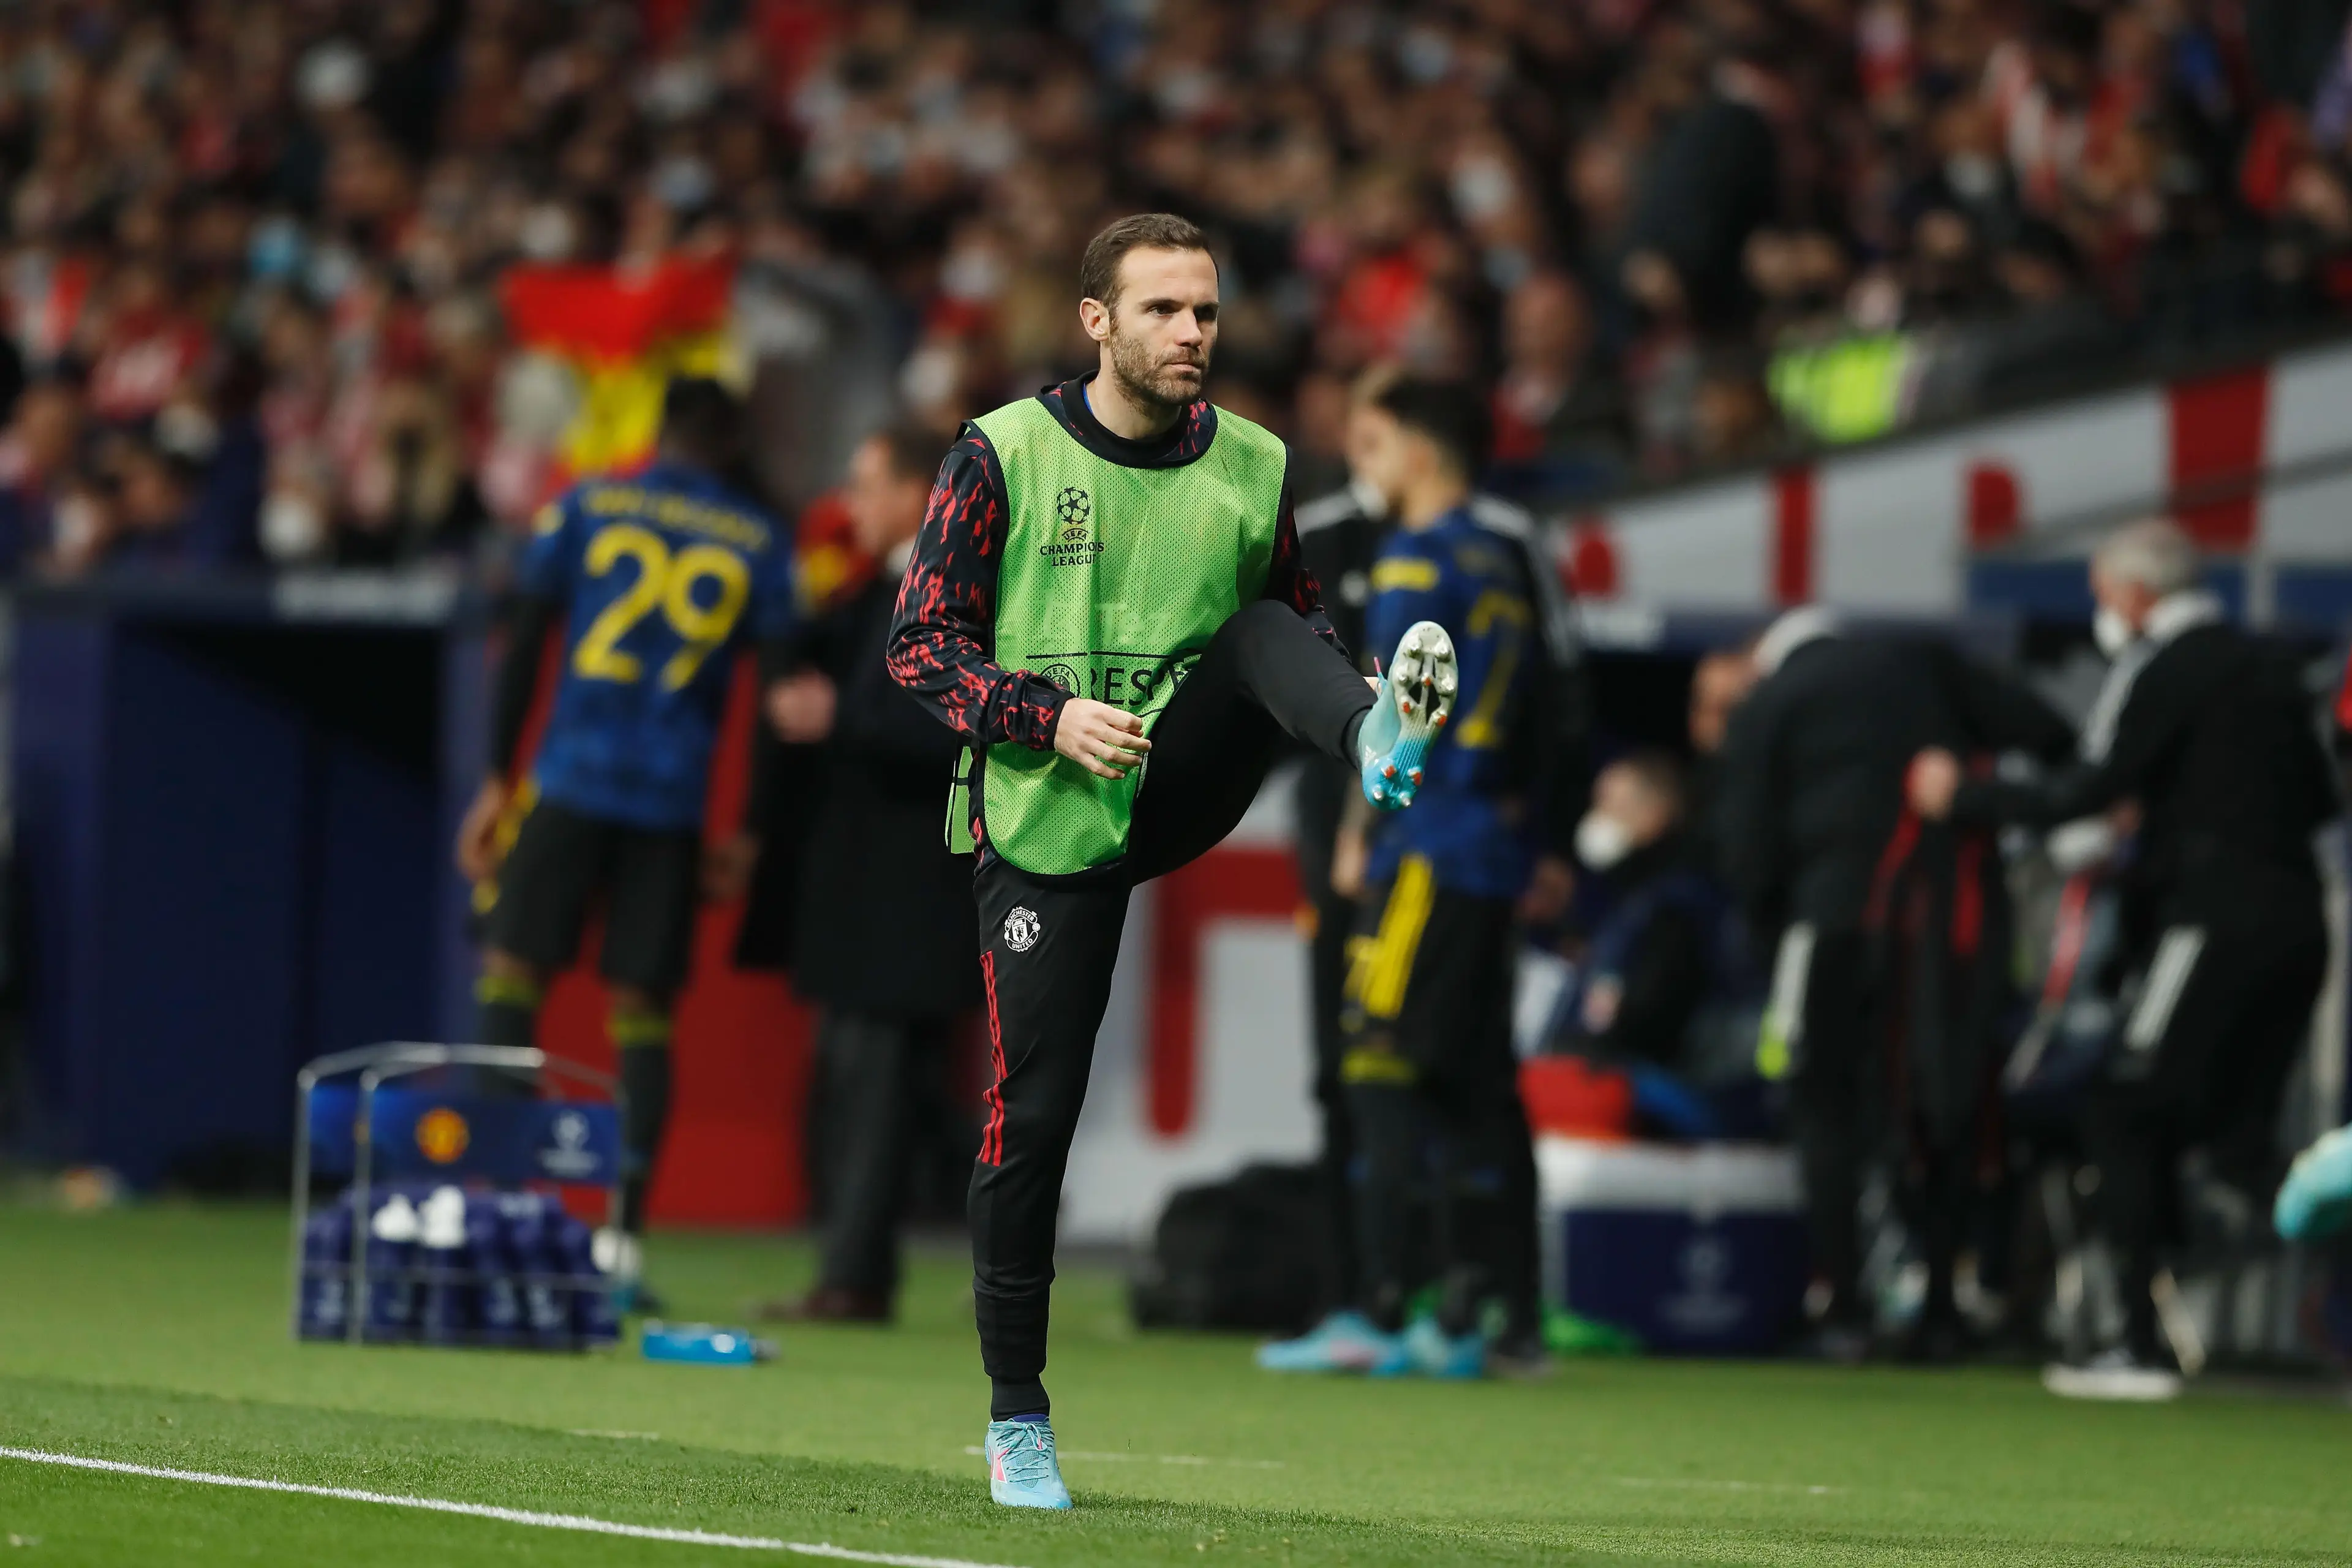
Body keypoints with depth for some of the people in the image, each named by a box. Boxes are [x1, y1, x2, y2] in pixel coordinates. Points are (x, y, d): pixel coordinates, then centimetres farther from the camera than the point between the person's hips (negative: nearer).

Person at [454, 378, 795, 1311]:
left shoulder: (584, 509, 7)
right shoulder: (758, 544, 9)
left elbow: (522, 647, 3)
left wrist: (497, 780, 7)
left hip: (571, 779, -1)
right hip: (675, 804, 1)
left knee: (513, 971, 3)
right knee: (642, 1010, 3)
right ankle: (624, 1245, 0)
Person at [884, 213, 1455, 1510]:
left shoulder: (1252, 468, 3)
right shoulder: (1004, 454, -6)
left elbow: (1295, 630, 12)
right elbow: (921, 642, -6)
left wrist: (1356, 706, -11)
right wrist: (1046, 717, -21)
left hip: (1177, 794, 2)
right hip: (1042, 821, -2)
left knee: (1268, 629, -20)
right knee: (1033, 1113, -3)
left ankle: (1378, 743, -53)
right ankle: (1016, 1419, 10)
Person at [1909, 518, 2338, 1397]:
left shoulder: (2159, 668, -4)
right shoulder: (2263, 667, 19)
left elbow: (2087, 792, -12)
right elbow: (2318, 798, 21)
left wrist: (1964, 796, -2)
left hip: (2217, 919, -8)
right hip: (2296, 920, 8)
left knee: (2130, 1119, -3)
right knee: (2236, 1134, 11)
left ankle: (2142, 1346, -7)